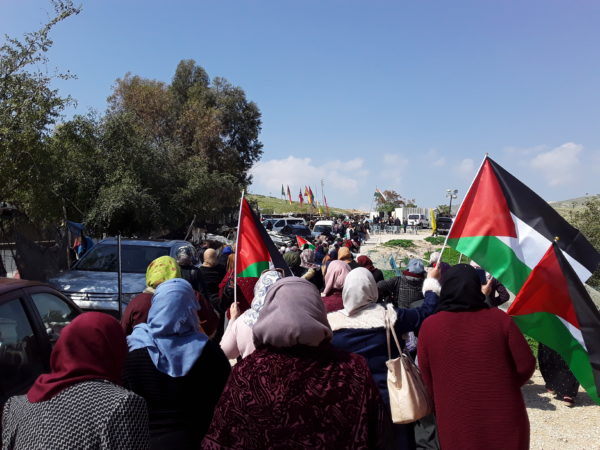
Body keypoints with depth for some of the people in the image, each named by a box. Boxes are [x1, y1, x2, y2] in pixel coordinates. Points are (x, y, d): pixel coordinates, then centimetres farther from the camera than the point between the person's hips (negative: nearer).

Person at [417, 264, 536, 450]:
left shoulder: (429, 326, -11)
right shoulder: (499, 318, -11)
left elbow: (427, 377, -1)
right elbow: (525, 366, -4)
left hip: (456, 424, 0)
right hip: (503, 419, 1)